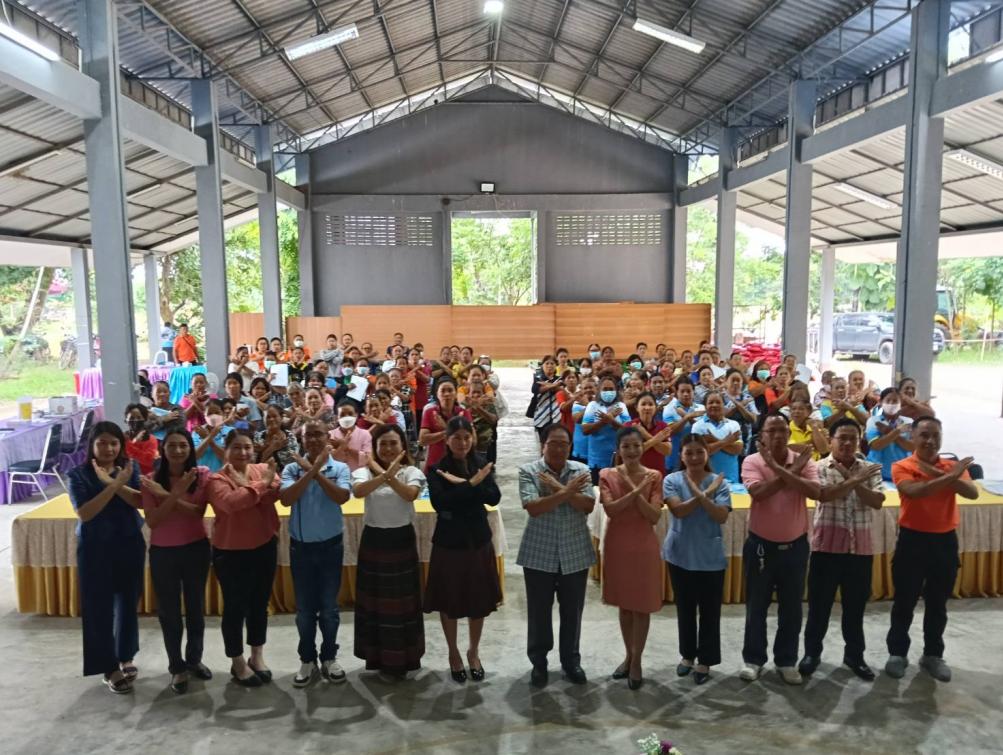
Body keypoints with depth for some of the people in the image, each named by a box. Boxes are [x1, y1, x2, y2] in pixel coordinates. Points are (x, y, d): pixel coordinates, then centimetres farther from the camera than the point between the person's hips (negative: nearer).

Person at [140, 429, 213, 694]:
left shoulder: (202, 475, -7)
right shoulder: (152, 480, -8)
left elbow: (198, 511, -18)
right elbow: (151, 521, -16)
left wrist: (167, 494, -27)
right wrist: (177, 493, -26)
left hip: (196, 549, 1)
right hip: (162, 552, -1)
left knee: (196, 606, 15)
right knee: (168, 610, 8)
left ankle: (194, 658, 36)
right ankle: (177, 667, 24)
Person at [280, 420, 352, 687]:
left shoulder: (340, 468, -6)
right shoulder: (292, 468, -4)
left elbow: (342, 497, -23)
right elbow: (286, 499, -20)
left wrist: (316, 472, -23)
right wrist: (311, 470, -24)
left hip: (330, 545, -1)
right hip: (300, 546, 1)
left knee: (329, 606, 9)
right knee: (304, 608, 10)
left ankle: (329, 658, 25)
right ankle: (307, 660, 24)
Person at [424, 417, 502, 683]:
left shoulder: (481, 463, -1)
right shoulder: (437, 469, -10)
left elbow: (495, 497, -12)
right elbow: (439, 502, -25)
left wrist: (462, 484, -21)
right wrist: (472, 484, -25)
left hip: (479, 539, 3)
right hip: (449, 541, -3)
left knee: (479, 599, 12)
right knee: (449, 600, 10)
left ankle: (474, 651, 33)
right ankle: (454, 652, 31)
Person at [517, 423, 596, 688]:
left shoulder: (581, 470, 0)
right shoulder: (528, 471, -7)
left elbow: (588, 506, -12)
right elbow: (533, 507, -20)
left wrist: (558, 488, -21)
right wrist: (567, 491, -24)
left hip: (575, 553, 2)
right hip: (539, 554, -2)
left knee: (572, 610, 12)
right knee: (539, 610, 9)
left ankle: (571, 660, 30)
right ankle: (538, 661, 27)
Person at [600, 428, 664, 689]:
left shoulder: (654, 476, -3)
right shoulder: (607, 475, -2)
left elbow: (654, 516, -11)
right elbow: (610, 509, -16)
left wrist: (636, 491, -20)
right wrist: (635, 491, -24)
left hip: (643, 545, -1)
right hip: (617, 544, 1)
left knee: (641, 605, 4)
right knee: (624, 603, 13)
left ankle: (637, 660, 18)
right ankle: (629, 655, 30)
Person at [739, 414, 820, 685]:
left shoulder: (803, 460, -5)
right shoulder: (752, 461, -9)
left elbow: (814, 492, -23)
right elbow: (758, 492, -26)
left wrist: (779, 468, -27)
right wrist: (792, 472, -22)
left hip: (795, 544, 2)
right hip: (761, 544, -2)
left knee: (792, 608, 11)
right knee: (757, 606, 8)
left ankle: (786, 661, 26)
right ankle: (753, 659, 22)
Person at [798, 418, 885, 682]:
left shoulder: (869, 469, 5)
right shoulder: (820, 467, -4)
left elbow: (877, 501, -8)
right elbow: (823, 494, -21)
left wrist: (852, 479, -16)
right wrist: (855, 480, -21)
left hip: (860, 546, 3)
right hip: (827, 545, -2)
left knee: (856, 605, 12)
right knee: (819, 603, 6)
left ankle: (854, 654, 27)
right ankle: (812, 652, 19)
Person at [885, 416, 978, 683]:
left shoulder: (953, 466, 4)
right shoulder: (902, 467, -6)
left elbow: (973, 493, -14)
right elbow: (914, 491, -26)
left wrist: (943, 475, -24)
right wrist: (948, 477, -28)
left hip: (945, 540, 3)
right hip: (912, 539, -3)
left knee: (937, 604, 12)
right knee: (904, 602, 5)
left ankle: (933, 655, 26)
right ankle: (897, 653, 17)